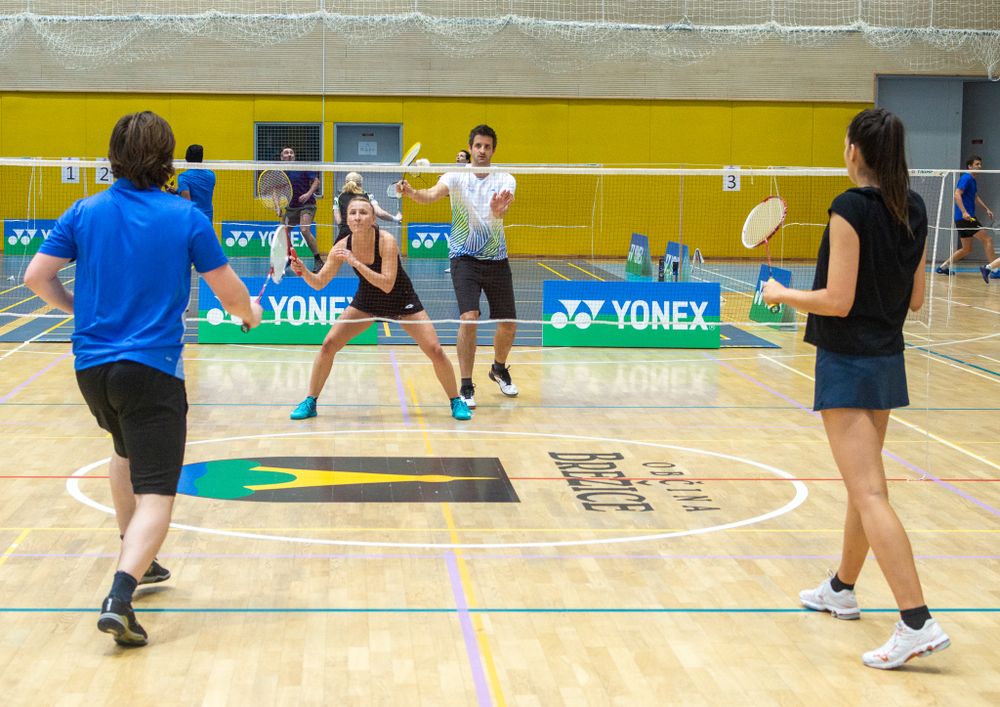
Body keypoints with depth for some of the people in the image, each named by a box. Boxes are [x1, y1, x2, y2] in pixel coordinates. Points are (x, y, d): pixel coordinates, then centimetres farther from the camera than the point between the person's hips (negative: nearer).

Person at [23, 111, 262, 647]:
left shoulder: (84, 212, 2)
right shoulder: (186, 217, -5)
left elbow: (36, 277, 2)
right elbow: (229, 292, -1)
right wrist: (250, 312, 22)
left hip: (91, 365, 5)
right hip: (152, 368, -5)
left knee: (127, 451, 32)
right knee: (155, 493, -6)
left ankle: (137, 560, 42)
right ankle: (120, 596, -26)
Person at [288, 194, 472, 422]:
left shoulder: (386, 241, -29)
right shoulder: (342, 246, -18)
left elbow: (387, 285, -36)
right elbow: (319, 283, -12)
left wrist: (355, 262, -42)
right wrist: (304, 271, -33)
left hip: (402, 300, -3)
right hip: (367, 300, 3)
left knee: (435, 350, -12)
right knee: (329, 344, -10)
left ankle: (456, 401, 9)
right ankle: (310, 402, 5)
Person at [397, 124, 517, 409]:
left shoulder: (504, 179, -3)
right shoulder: (456, 176, -6)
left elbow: (505, 205, -24)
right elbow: (432, 195, -24)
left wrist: (499, 210, -48)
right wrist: (411, 192, -46)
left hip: (496, 258, 2)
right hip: (465, 257, -2)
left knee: (508, 324, 7)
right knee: (469, 318, -19)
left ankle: (499, 369, 37)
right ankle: (466, 386, -10)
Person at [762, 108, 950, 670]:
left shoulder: (851, 209, -18)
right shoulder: (913, 209, 5)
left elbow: (837, 302, -20)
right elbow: (915, 298, 10)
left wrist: (782, 294, -5)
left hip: (849, 364, -9)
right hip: (888, 358, 9)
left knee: (870, 494, -11)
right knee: (864, 484, 21)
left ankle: (918, 623, -17)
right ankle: (842, 589, 38)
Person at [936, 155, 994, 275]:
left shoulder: (972, 180, 19)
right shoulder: (966, 178, -10)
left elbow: (976, 197, 34)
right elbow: (957, 194, -22)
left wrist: (987, 209, 24)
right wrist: (964, 212, -32)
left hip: (967, 218, 10)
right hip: (965, 217, -10)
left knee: (966, 249, 13)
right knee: (987, 239, -11)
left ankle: (943, 267, 14)